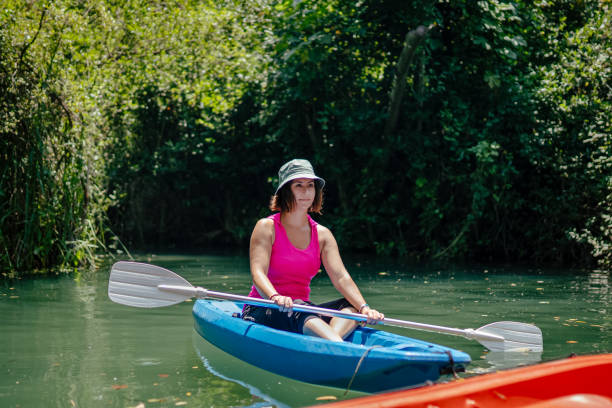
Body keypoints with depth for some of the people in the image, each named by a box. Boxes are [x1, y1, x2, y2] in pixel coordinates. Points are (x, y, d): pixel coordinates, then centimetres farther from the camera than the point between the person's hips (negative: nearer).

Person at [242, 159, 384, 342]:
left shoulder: (322, 235, 10)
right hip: (262, 312, -5)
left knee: (352, 305, -18)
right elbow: (258, 273, -19)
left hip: (304, 313, 6)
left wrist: (364, 308, -23)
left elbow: (340, 277, -3)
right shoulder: (266, 227, -3)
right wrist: (275, 297, -42)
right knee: (297, 310, -37)